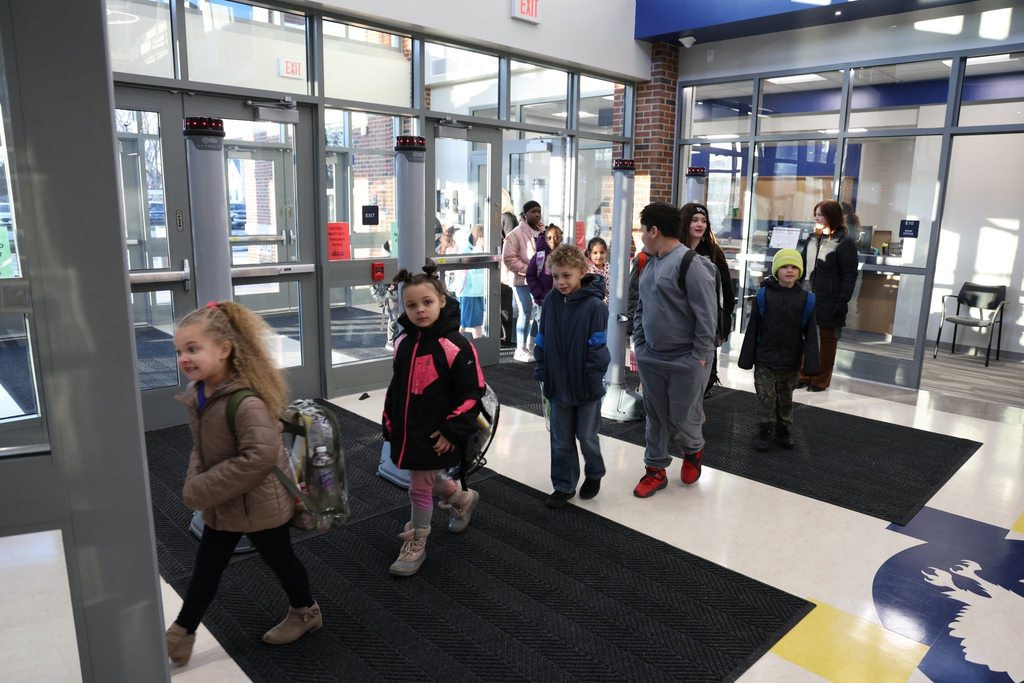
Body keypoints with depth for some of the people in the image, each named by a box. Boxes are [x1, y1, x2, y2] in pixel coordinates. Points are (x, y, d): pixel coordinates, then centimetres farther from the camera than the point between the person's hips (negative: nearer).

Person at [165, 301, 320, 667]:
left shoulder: (245, 400, -31)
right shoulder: (198, 393, -3)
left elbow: (259, 456, -36)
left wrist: (201, 491, -28)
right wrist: (194, 483, -4)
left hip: (259, 503, -8)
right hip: (221, 505, 8)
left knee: (278, 558, 15)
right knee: (206, 567, 20)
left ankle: (306, 612, 40)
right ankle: (180, 637, 36)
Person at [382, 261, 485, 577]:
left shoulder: (455, 346, -20)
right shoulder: (403, 341, 1)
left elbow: (472, 394, -17)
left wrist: (453, 431, -17)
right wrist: (389, 422, 12)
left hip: (435, 435, -7)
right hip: (407, 431, 7)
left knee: (420, 487, 5)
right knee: (429, 480, 23)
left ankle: (415, 546, 28)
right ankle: (464, 499, 53)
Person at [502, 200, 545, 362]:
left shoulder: (543, 232, 10)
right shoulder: (516, 234, -9)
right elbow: (508, 259, -15)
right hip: (522, 279, -6)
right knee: (526, 312, -8)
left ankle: (530, 346, 24)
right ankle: (521, 350, 0)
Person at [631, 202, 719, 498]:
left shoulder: (690, 263, -16)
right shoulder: (650, 264, 10)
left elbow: (707, 314, -17)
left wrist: (699, 356, -16)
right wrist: (639, 344, 10)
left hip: (685, 361, -7)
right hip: (651, 358, 7)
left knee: (682, 418, 5)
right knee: (656, 417, 13)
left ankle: (693, 451, 35)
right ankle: (655, 469, 26)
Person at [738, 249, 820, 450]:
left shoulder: (806, 299, -3)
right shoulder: (764, 295, -7)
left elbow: (811, 334, -2)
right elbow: (753, 329, -5)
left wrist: (810, 364, -7)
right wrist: (747, 358, -5)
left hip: (791, 363, 2)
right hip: (765, 361, -2)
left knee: (786, 400, 16)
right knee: (766, 399, 6)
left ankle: (783, 432, 32)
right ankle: (763, 433, 20)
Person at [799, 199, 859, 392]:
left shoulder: (844, 242, -7)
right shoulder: (812, 239, 11)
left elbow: (850, 275, -10)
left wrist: (843, 301, -16)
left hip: (829, 303, -5)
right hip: (808, 298, 6)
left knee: (827, 340, 7)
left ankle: (821, 380, 16)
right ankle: (804, 375, 23)